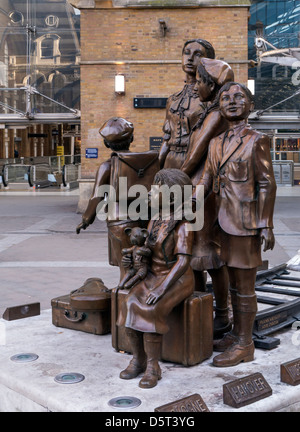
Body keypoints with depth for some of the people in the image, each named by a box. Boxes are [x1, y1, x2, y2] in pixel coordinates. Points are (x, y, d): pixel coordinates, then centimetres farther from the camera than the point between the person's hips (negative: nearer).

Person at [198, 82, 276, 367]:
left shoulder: (256, 141, -8)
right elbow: (205, 183, 12)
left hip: (246, 225, -7)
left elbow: (267, 185, -10)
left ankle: (244, 345, 11)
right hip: (226, 222, 7)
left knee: (245, 287, 1)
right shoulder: (216, 144, 11)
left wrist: (266, 226, -13)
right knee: (234, 282, 16)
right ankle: (236, 334, 29)